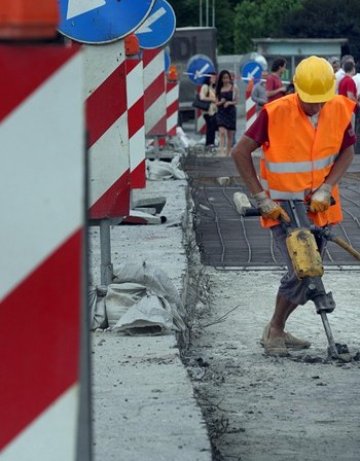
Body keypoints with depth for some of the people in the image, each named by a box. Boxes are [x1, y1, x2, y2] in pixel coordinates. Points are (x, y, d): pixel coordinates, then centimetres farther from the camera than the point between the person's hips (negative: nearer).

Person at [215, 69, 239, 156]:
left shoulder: (234, 88, 2)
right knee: (222, 132, -16)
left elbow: (237, 101, 2)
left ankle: (228, 153, 19)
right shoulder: (219, 89, 5)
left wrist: (229, 103, -16)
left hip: (231, 112, 0)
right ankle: (221, 152, -24)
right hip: (221, 112, 0)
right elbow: (216, 103, 7)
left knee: (230, 134, 7)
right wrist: (221, 102, -14)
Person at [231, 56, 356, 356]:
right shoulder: (275, 113, -21)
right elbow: (240, 152, -16)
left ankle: (277, 331, 26)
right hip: (282, 207, -5)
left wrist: (326, 188, -10)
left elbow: (347, 151, 5)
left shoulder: (340, 110, -8)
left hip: (318, 206, 5)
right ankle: (274, 331, 5)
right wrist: (261, 198, -18)